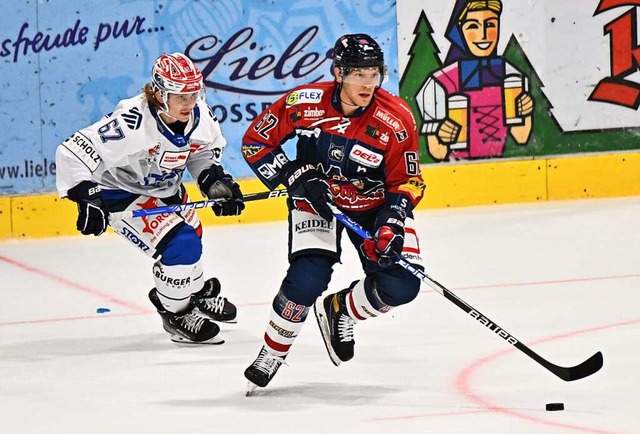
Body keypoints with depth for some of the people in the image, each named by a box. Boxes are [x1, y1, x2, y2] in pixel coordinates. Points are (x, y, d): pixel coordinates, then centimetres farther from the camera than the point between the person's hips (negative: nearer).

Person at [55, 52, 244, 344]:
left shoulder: (199, 115, -16)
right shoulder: (132, 122, -38)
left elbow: (203, 151, 7)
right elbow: (72, 153, -38)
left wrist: (216, 181, -9)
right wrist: (87, 199, -42)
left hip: (165, 188, 8)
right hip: (122, 193, -8)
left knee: (192, 237, 24)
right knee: (180, 245, -19)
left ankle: (197, 295, 55)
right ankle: (176, 315, 5)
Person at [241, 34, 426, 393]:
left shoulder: (396, 119, -20)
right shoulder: (305, 103, -21)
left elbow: (407, 182, -9)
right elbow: (255, 141, -8)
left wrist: (392, 224, -25)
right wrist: (297, 178, -19)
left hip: (374, 205, 2)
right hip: (316, 201, -2)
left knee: (401, 286, -14)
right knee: (307, 280, -23)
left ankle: (340, 309, 18)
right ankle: (273, 351, 3)